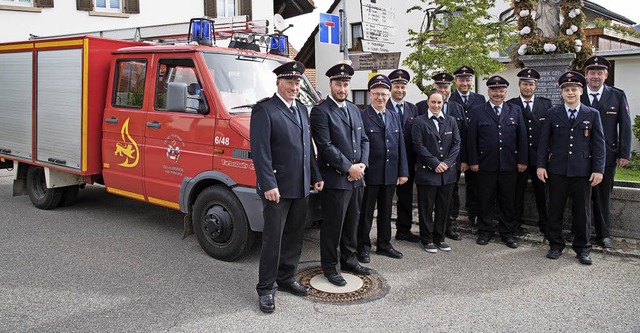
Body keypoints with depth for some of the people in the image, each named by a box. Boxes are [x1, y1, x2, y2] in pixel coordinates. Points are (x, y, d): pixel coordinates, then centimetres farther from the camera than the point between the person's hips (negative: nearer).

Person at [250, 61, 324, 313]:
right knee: (273, 240, 0)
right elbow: (260, 151, -16)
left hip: (301, 188, 7)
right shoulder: (264, 110, -9)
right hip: (277, 188, -7)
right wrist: (269, 185, -21)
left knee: (294, 237, 15)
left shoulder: (302, 110, 15)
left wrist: (315, 176, 16)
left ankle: (286, 278, 30)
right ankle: (266, 288, 12)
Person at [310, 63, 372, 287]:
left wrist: (362, 165, -2)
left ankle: (348, 259, 32)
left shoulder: (354, 109, 15)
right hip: (335, 179, -7)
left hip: (356, 178, 7)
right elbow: (325, 145, -16)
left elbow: (364, 140, 15)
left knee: (352, 223, 17)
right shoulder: (321, 111, -9)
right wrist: (348, 168, -16)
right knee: (333, 226, 3)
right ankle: (330, 266, 16)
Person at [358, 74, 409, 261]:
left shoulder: (395, 116, 11)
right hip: (370, 174, -5)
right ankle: (363, 246, 19)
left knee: (386, 211, 16)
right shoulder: (361, 116, -8)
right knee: (366, 212, 6)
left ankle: (384, 244, 29)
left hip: (390, 174, 6)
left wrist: (403, 172, 6)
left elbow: (401, 146, 10)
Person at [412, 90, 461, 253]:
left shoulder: (451, 120, 10)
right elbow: (419, 146, -8)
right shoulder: (420, 121, -2)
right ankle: (427, 239, 16)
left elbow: (457, 143, 5)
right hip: (427, 172, -4)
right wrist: (435, 163, -13)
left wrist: (447, 162, -8)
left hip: (448, 172, 4)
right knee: (426, 208, 3)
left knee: (444, 208, 10)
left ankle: (439, 238, 22)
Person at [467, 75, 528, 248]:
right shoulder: (477, 111, 3)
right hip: (485, 165, -2)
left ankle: (507, 232, 20)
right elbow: (471, 138, 0)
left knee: (508, 201, 8)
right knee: (486, 200, 6)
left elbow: (522, 137, 7)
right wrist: (473, 161, -6)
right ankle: (485, 231, 19)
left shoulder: (515, 111, 9)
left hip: (509, 165, 2)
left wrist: (522, 161, 1)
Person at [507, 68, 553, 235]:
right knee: (517, 191, 7)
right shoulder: (510, 105, 1)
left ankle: (544, 224, 22)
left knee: (542, 191, 9)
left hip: (540, 157, 2)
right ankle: (515, 224, 19)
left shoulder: (546, 104, 7)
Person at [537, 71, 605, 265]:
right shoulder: (553, 114, 5)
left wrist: (598, 169, -4)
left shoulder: (592, 115, 4)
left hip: (583, 172, 0)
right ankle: (556, 245, 20)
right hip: (557, 171, 0)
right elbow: (544, 141, 4)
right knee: (555, 210, 7)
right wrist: (541, 165, -2)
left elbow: (599, 144, 3)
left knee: (582, 211, 7)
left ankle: (582, 249, 20)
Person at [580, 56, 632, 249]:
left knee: (603, 196, 10)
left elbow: (625, 126, 3)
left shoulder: (617, 96, 3)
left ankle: (604, 234, 22)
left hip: (607, 155, 1)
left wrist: (624, 154, -3)